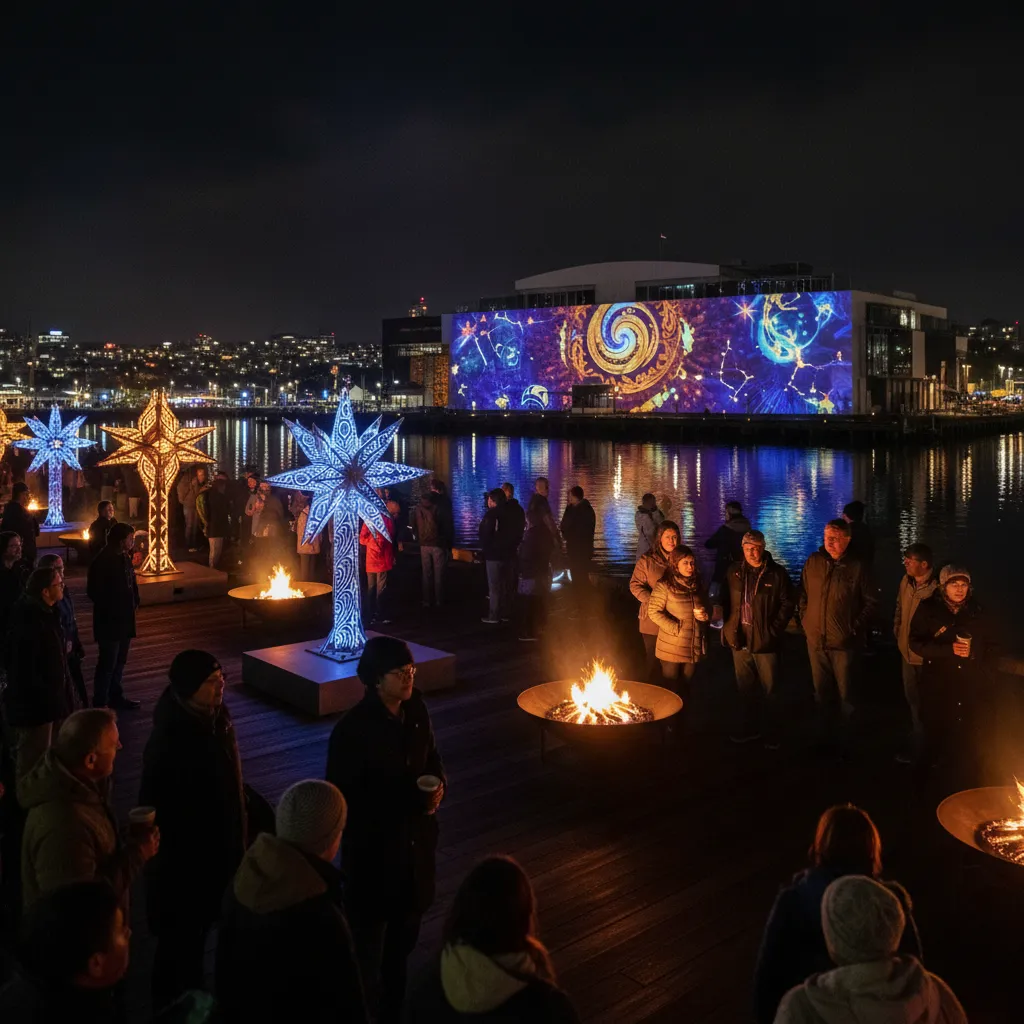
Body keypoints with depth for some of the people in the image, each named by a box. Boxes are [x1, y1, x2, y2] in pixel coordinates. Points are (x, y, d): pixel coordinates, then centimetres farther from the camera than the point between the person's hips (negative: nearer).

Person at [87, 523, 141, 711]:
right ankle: (100, 704, 9)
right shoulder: (103, 561, -19)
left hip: (124, 618, 8)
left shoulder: (125, 558, 7)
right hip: (109, 620, -8)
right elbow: (94, 591, -18)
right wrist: (111, 609, -12)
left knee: (119, 661, 18)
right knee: (107, 664, -1)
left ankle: (116, 697, 31)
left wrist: (133, 602, 3)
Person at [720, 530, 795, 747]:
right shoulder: (734, 572, 4)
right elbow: (726, 600, 12)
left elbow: (788, 604, -4)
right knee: (745, 688, 15)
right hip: (740, 640, 4)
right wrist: (728, 627, 3)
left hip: (765, 642, -4)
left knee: (769, 690, 5)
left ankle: (771, 734, 17)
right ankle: (748, 728, 29)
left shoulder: (776, 573, -7)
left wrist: (774, 630, -10)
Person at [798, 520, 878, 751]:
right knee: (822, 693, 16)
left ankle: (843, 739, 24)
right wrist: (805, 620, 5)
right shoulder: (813, 562, 0)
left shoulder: (858, 567, -11)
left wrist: (855, 627, -7)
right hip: (816, 641, 4)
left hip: (844, 643, -4)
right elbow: (803, 595, 11)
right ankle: (825, 736, 31)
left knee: (844, 695, 8)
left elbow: (872, 602, -4)